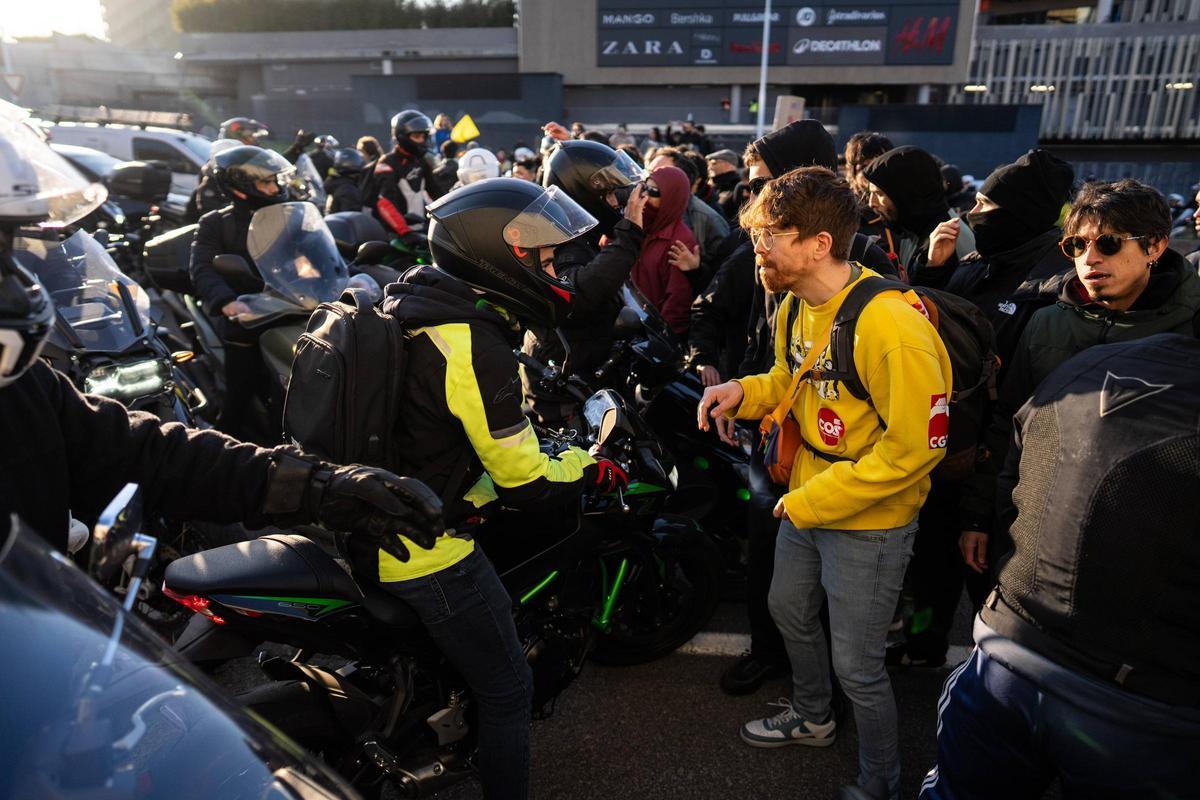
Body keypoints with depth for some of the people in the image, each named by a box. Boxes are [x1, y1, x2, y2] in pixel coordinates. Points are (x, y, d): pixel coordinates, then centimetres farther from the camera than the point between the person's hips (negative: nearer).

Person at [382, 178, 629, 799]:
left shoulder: (415, 299, 3)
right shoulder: (474, 345, -26)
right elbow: (525, 483, -22)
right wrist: (592, 468, -4)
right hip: (427, 549, -10)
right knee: (507, 691, 6)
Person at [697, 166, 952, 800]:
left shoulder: (889, 325, -29)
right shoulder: (798, 305, -1)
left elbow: (916, 445, -26)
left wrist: (812, 501, -22)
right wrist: (745, 391, -7)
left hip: (869, 521, -8)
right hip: (805, 500, 9)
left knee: (857, 665, 6)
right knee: (788, 610, 25)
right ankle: (811, 718, 54)